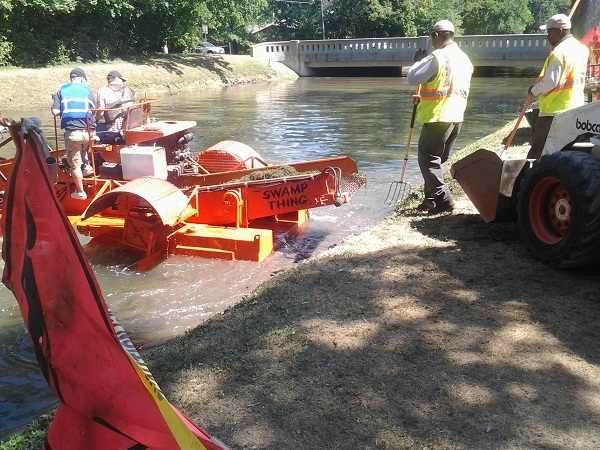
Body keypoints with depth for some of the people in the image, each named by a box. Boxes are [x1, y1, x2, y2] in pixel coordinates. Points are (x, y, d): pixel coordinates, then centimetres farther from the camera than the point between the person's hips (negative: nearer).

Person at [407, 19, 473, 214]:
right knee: (437, 159, 16)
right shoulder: (464, 59, 14)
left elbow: (412, 78, -11)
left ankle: (442, 199, -9)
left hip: (437, 117, -8)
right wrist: (425, 97, 26)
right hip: (456, 117, 8)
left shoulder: (437, 57, -13)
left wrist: (419, 62, 8)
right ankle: (432, 198, 20)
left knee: (428, 158, -3)